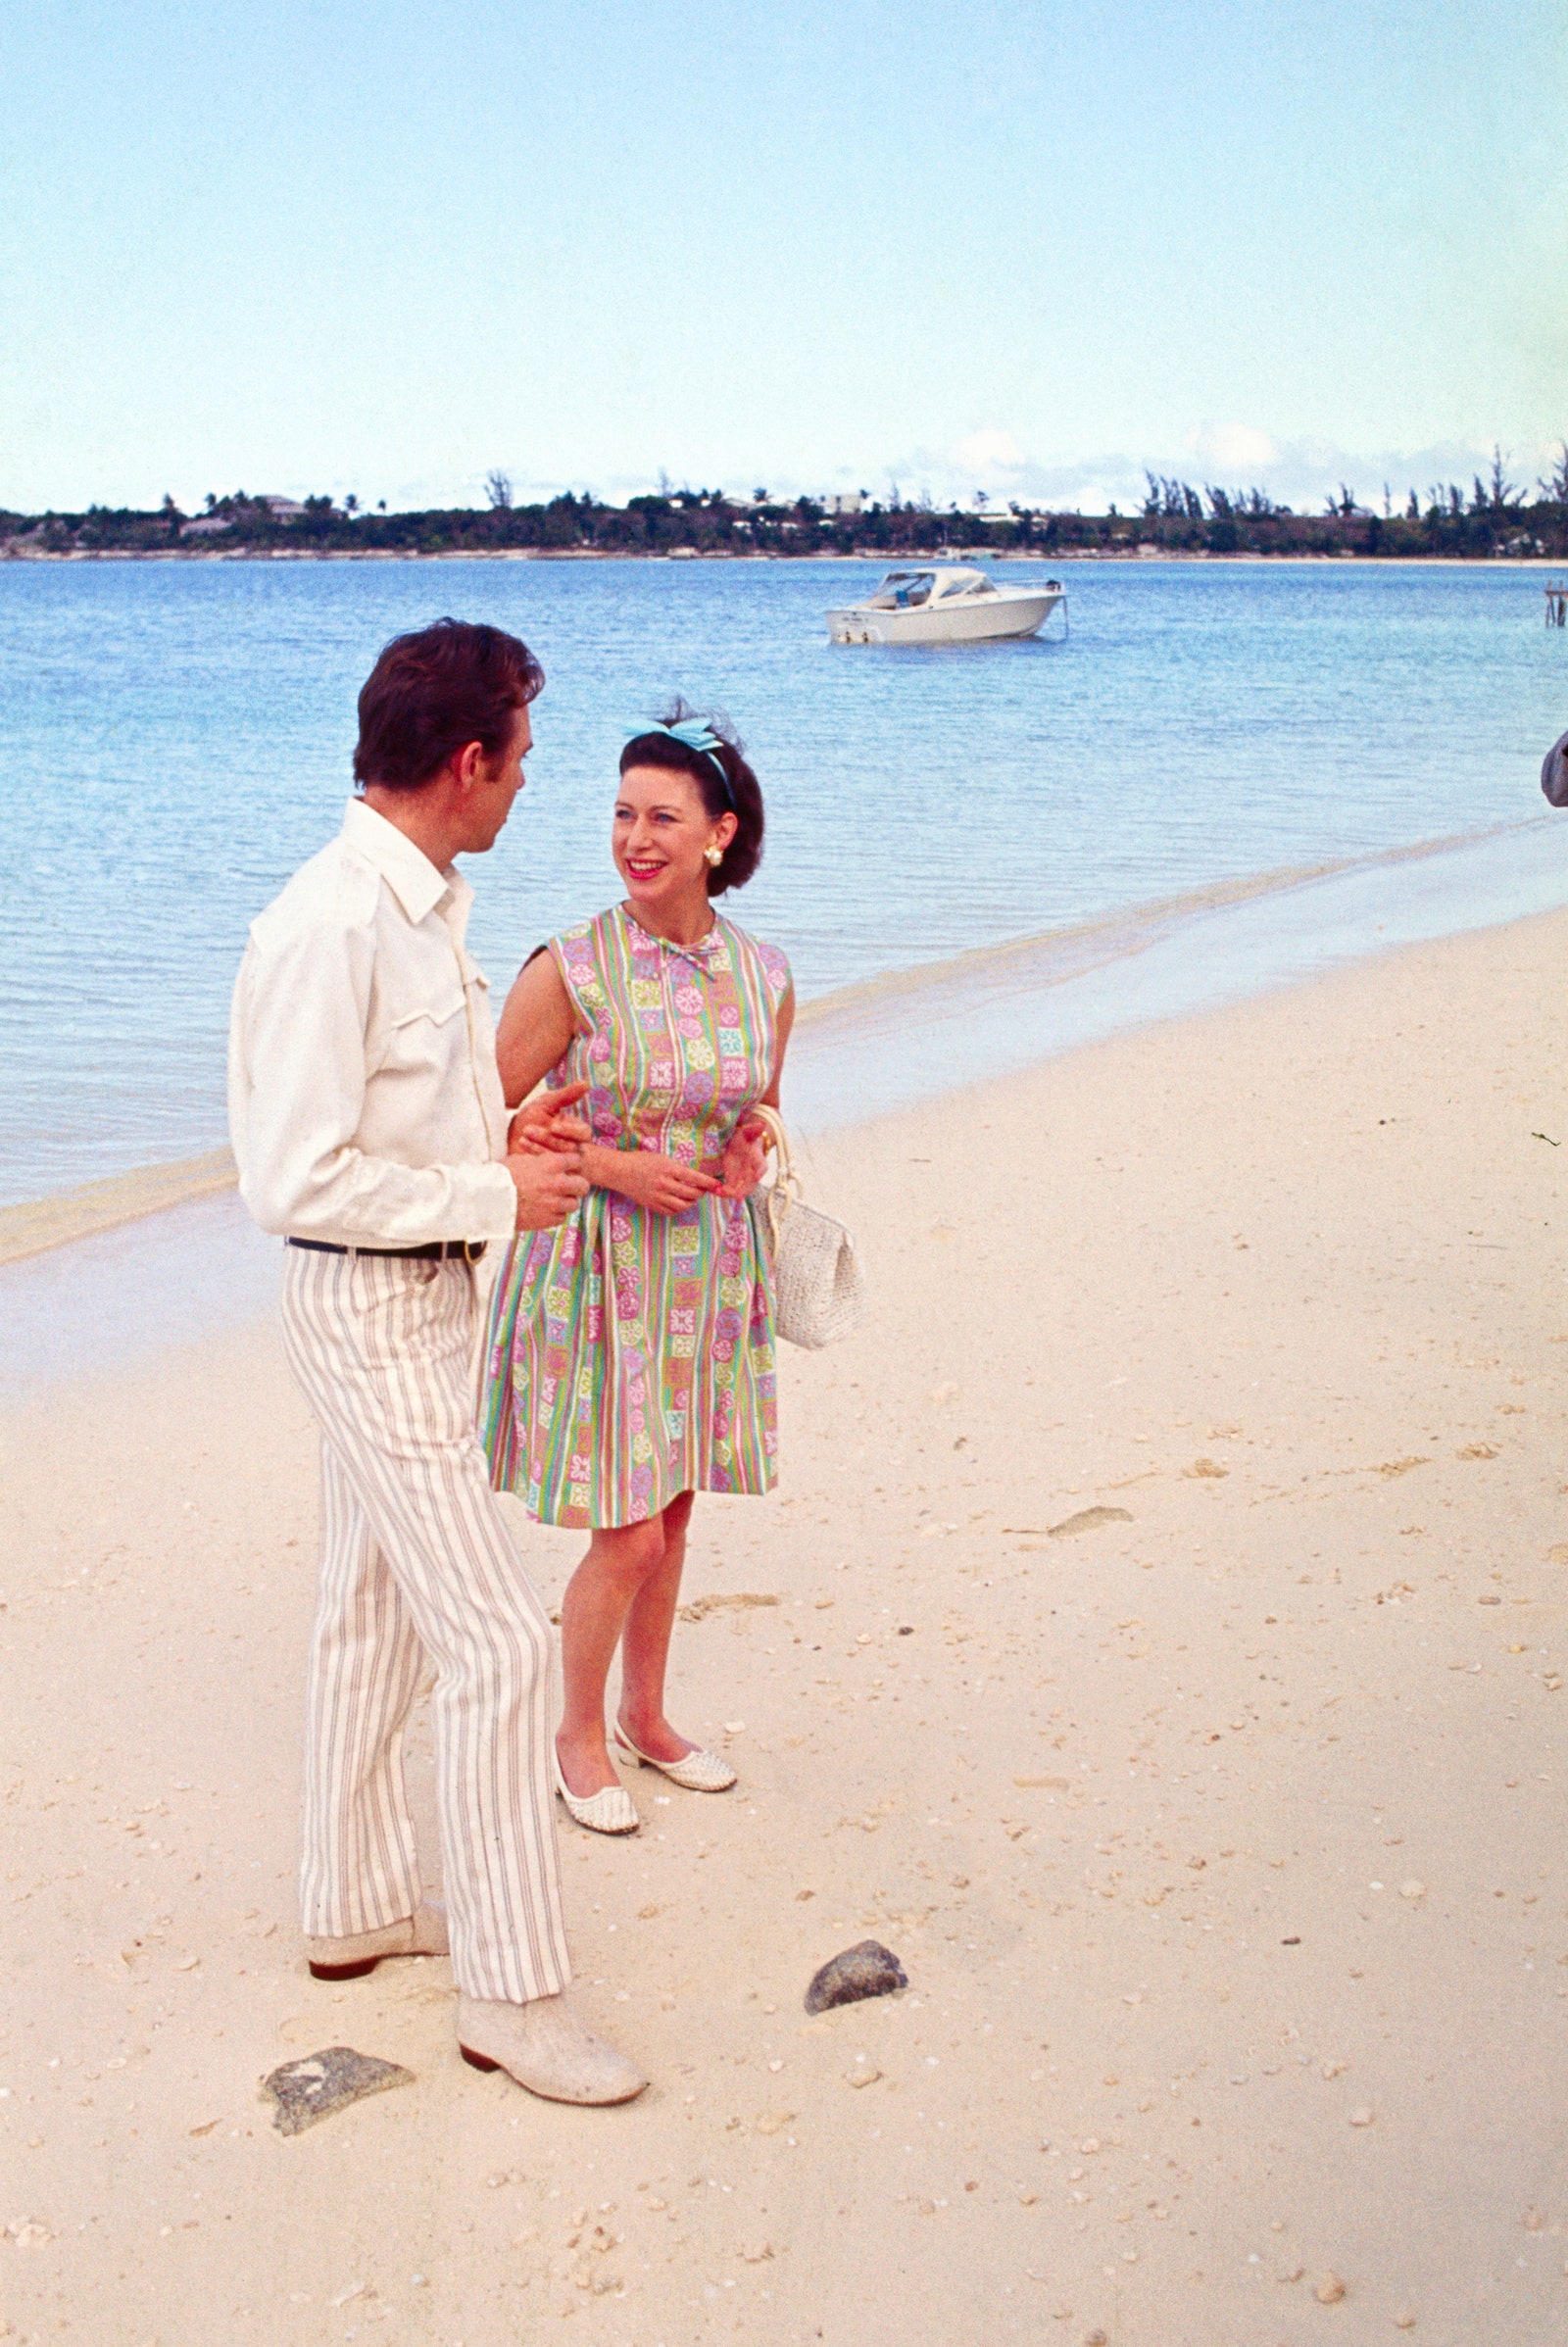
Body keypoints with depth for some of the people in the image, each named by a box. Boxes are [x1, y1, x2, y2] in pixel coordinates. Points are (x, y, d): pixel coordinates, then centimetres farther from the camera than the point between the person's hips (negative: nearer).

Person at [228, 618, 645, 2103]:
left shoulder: (422, 904, 7)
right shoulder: (330, 927, -24)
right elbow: (299, 1180, -26)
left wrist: (504, 1137, 4)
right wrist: (496, 1197, -18)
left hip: (417, 1304, 10)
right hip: (371, 1315, -10)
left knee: (373, 1616, 20)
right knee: (495, 1643, -5)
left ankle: (354, 1908, 37)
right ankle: (512, 1995, 8)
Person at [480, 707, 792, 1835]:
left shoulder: (765, 976, -1)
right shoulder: (571, 971, -15)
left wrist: (753, 1150, -7)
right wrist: (612, 1164, -18)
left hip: (710, 1268, 5)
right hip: (599, 1270, -4)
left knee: (672, 1512, 17)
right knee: (629, 1533, -2)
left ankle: (647, 1716, 37)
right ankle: (581, 1733, 22)